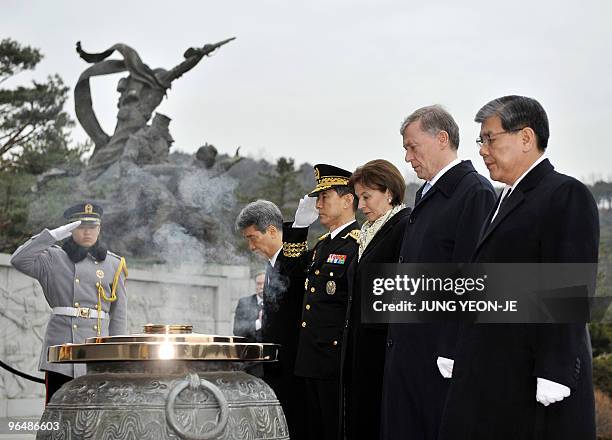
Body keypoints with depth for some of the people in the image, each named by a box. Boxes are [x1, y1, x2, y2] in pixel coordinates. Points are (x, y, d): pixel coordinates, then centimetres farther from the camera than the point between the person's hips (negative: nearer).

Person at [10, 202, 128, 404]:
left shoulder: (113, 265, 10)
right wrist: (54, 234, -11)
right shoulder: (53, 259, 8)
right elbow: (19, 260, -10)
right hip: (60, 346, -1)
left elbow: (119, 314, 10)